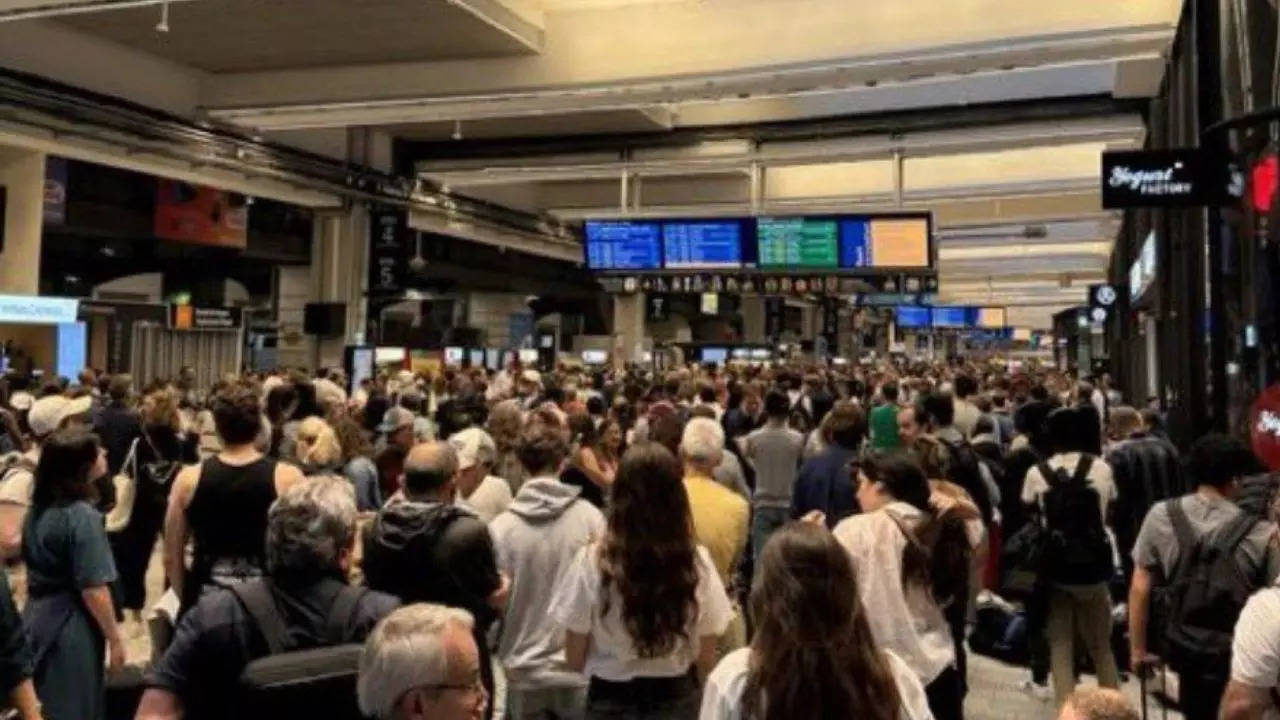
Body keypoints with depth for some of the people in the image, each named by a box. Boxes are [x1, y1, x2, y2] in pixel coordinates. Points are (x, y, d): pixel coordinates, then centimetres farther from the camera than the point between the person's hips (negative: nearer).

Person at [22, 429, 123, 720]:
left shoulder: (37, 508, 4)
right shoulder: (82, 516, -21)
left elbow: (33, 568, 15)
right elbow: (93, 589, -21)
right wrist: (114, 637, -12)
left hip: (37, 617, 8)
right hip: (71, 625, -8)